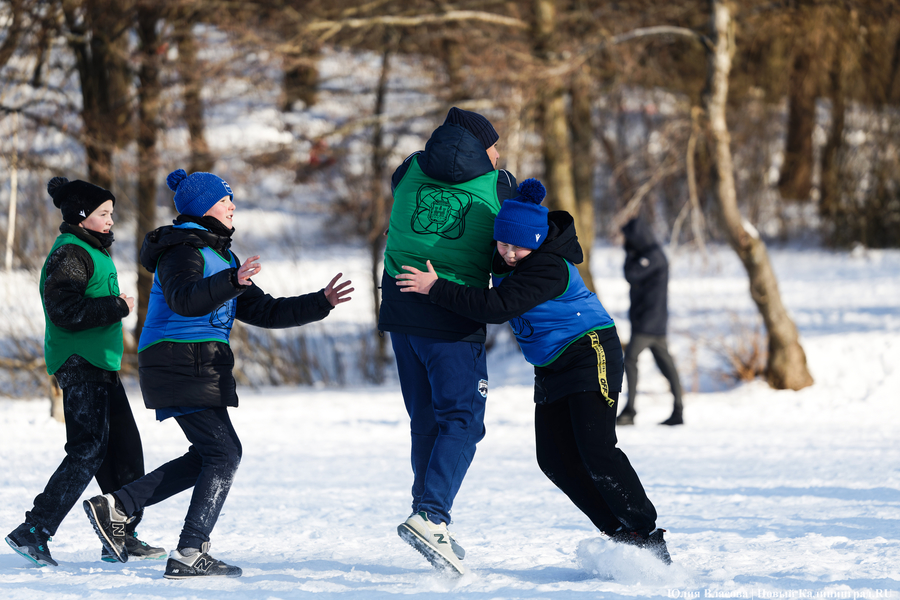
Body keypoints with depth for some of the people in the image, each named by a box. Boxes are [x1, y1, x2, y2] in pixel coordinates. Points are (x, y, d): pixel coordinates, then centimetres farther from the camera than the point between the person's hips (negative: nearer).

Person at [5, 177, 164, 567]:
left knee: (124, 448, 11)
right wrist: (117, 307, -17)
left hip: (100, 364, 11)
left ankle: (123, 538, 16)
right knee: (88, 451, -15)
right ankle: (33, 532, -16)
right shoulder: (70, 254, -13)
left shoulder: (92, 252, 19)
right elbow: (65, 311, -23)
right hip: (80, 363, -11)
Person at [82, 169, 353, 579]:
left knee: (211, 455, 13)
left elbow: (263, 311, 19)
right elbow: (185, 299, -30)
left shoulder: (220, 256, 22)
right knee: (223, 453, -9)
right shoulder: (182, 250, -9)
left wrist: (321, 303, 11)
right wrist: (232, 282, -44)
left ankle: (116, 507, 11)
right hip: (181, 364, -10)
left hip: (200, 368, 10)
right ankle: (189, 556, -9)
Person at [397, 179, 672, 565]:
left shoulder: (549, 268, -26)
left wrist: (437, 289, -29)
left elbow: (497, 307, -32)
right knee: (555, 458, 0)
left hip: (590, 355, -9)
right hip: (552, 367, 9)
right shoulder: (502, 256, 0)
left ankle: (647, 537, -10)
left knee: (596, 450, -18)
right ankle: (620, 534, 3)